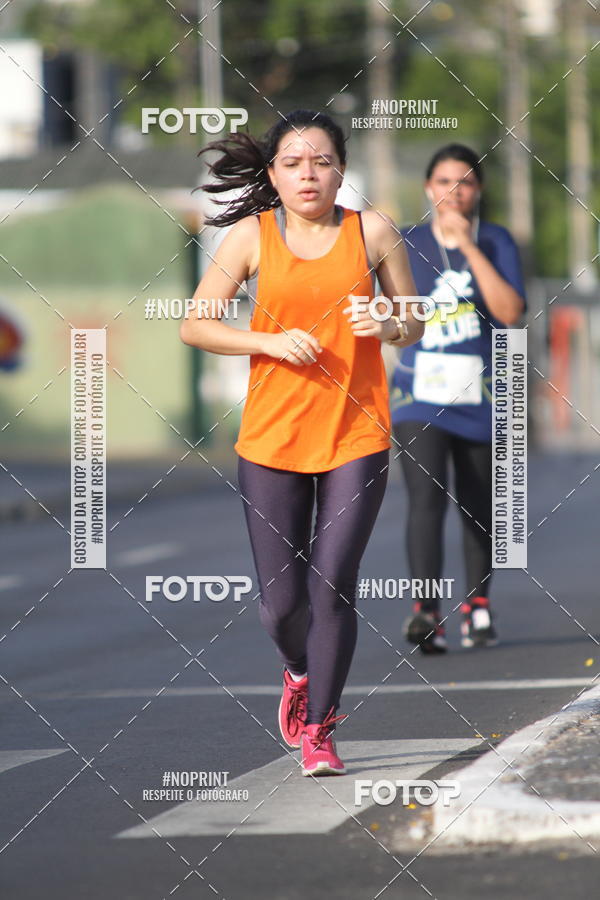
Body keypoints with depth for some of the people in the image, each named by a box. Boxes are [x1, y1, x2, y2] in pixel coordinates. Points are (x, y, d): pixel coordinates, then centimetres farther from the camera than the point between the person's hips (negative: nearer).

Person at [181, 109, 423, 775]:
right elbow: (194, 326, 2)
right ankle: (300, 673, 38)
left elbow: (416, 326, 10)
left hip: (356, 436, -1)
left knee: (332, 586, -9)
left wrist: (387, 326, -13)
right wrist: (270, 340, -12)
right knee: (280, 601, 3)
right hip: (271, 439, 1)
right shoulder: (250, 235, 0)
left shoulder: (372, 232, 1)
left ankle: (317, 732, 5)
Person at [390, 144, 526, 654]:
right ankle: (427, 613, -28)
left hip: (480, 394, 1)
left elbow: (510, 312, -16)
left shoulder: (496, 242, 1)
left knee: (479, 508, 12)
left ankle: (478, 607, 29)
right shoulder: (408, 244, 5)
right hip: (421, 394, -1)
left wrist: (469, 247, -18)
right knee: (428, 499, -19)